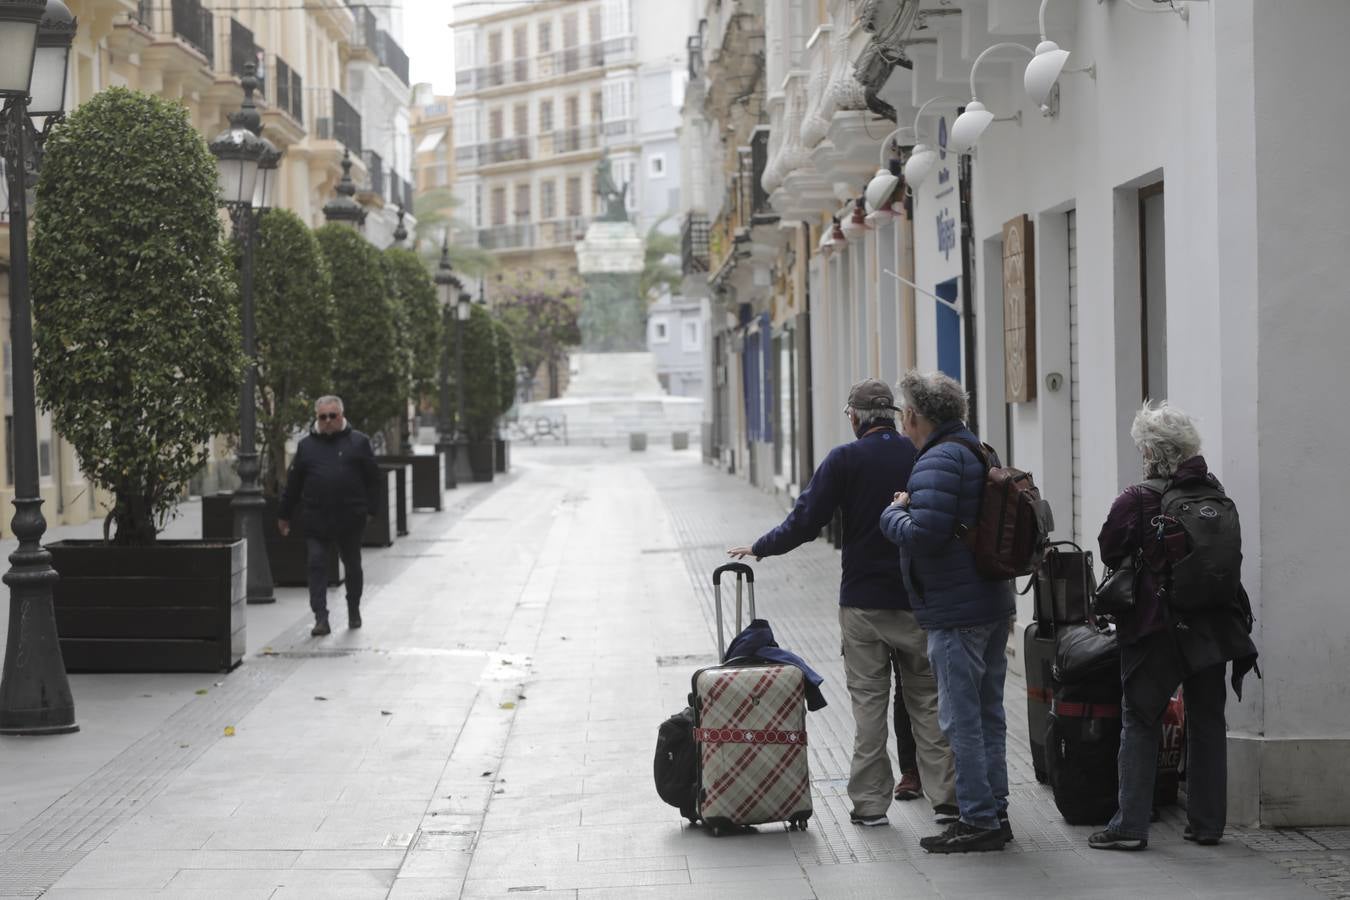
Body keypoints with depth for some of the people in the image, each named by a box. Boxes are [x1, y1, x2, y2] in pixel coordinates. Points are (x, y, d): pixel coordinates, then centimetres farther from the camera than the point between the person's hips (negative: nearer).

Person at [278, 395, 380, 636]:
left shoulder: (358, 442, 4)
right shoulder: (306, 445, 8)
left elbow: (372, 479, 5)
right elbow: (293, 483, 11)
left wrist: (368, 509, -2)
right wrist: (284, 515, 12)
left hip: (350, 519, 0)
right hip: (315, 519, 1)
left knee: (352, 566, 13)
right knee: (316, 566, -7)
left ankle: (354, 612, 32)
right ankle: (321, 619, -8)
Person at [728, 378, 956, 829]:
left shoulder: (845, 459, -8)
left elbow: (804, 523, -8)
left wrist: (758, 549, 6)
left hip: (862, 601, -2)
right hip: (918, 600, 2)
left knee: (869, 703, 4)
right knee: (927, 698, 9)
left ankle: (870, 802, 6)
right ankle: (945, 794, 8)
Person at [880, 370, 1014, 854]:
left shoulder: (938, 461, -16)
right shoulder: (980, 454, 15)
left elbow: (924, 532, -26)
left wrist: (894, 513, -6)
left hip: (955, 611, -10)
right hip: (994, 602, 10)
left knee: (961, 718, -5)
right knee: (988, 713, 15)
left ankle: (978, 820, -3)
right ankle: (995, 812, 21)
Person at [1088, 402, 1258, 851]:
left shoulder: (1137, 499, -13)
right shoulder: (1214, 491, -1)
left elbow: (1110, 551, -5)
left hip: (1156, 626, -4)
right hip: (1213, 625, 4)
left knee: (1140, 724, 3)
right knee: (1207, 722, 13)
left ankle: (1130, 825, 0)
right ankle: (1207, 822, 17)